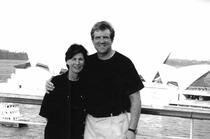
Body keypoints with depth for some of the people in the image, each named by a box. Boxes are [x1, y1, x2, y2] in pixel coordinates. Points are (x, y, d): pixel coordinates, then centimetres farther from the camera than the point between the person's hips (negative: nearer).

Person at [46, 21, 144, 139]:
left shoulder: (124, 63, -7)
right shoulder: (88, 62, 4)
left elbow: (135, 99, -6)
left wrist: (132, 129, -12)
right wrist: (51, 84, 0)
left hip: (115, 123, -4)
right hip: (91, 123, 4)